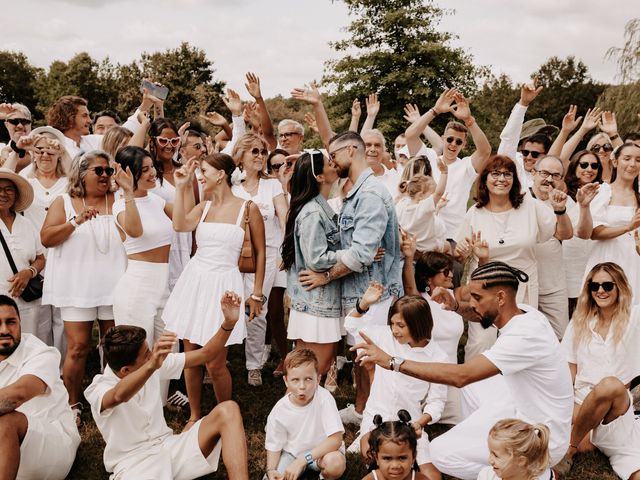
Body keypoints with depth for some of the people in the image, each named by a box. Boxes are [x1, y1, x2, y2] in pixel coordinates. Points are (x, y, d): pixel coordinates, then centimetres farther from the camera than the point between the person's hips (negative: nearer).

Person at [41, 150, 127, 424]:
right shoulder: (64, 202, 7)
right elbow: (46, 238, -4)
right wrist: (76, 222, -16)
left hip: (113, 285, 2)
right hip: (77, 286, -1)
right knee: (78, 346, -5)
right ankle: (72, 404, 11)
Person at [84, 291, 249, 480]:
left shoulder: (154, 365, 3)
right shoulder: (98, 389, -14)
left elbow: (204, 354, 4)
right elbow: (119, 396, -41)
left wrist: (229, 322, -12)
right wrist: (151, 366, -59)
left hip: (168, 447, 6)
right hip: (134, 464, -6)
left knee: (228, 410, -19)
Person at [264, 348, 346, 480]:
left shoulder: (324, 398, -25)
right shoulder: (279, 411, -16)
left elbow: (335, 439, -28)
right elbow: (274, 446, -1)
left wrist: (302, 460, -33)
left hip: (322, 451, -2)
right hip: (292, 453, 3)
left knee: (336, 462, -35)